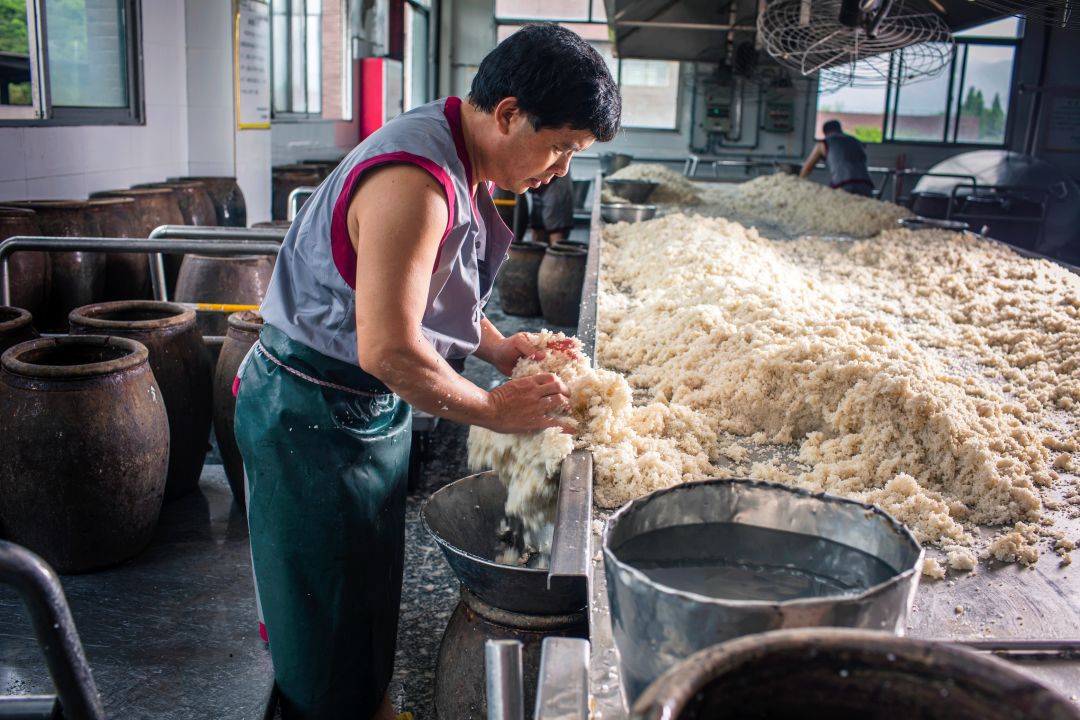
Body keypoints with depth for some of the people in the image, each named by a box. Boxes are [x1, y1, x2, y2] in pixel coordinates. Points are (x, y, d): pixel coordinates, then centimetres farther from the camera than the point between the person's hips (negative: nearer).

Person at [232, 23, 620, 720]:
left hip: (372, 409, 10)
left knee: (372, 593, 24)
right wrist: (496, 409, -20)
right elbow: (386, 350, -32)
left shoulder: (458, 163, 3)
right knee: (330, 621, 9)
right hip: (313, 421, -9)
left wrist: (501, 346, 3)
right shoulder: (415, 181, -29)